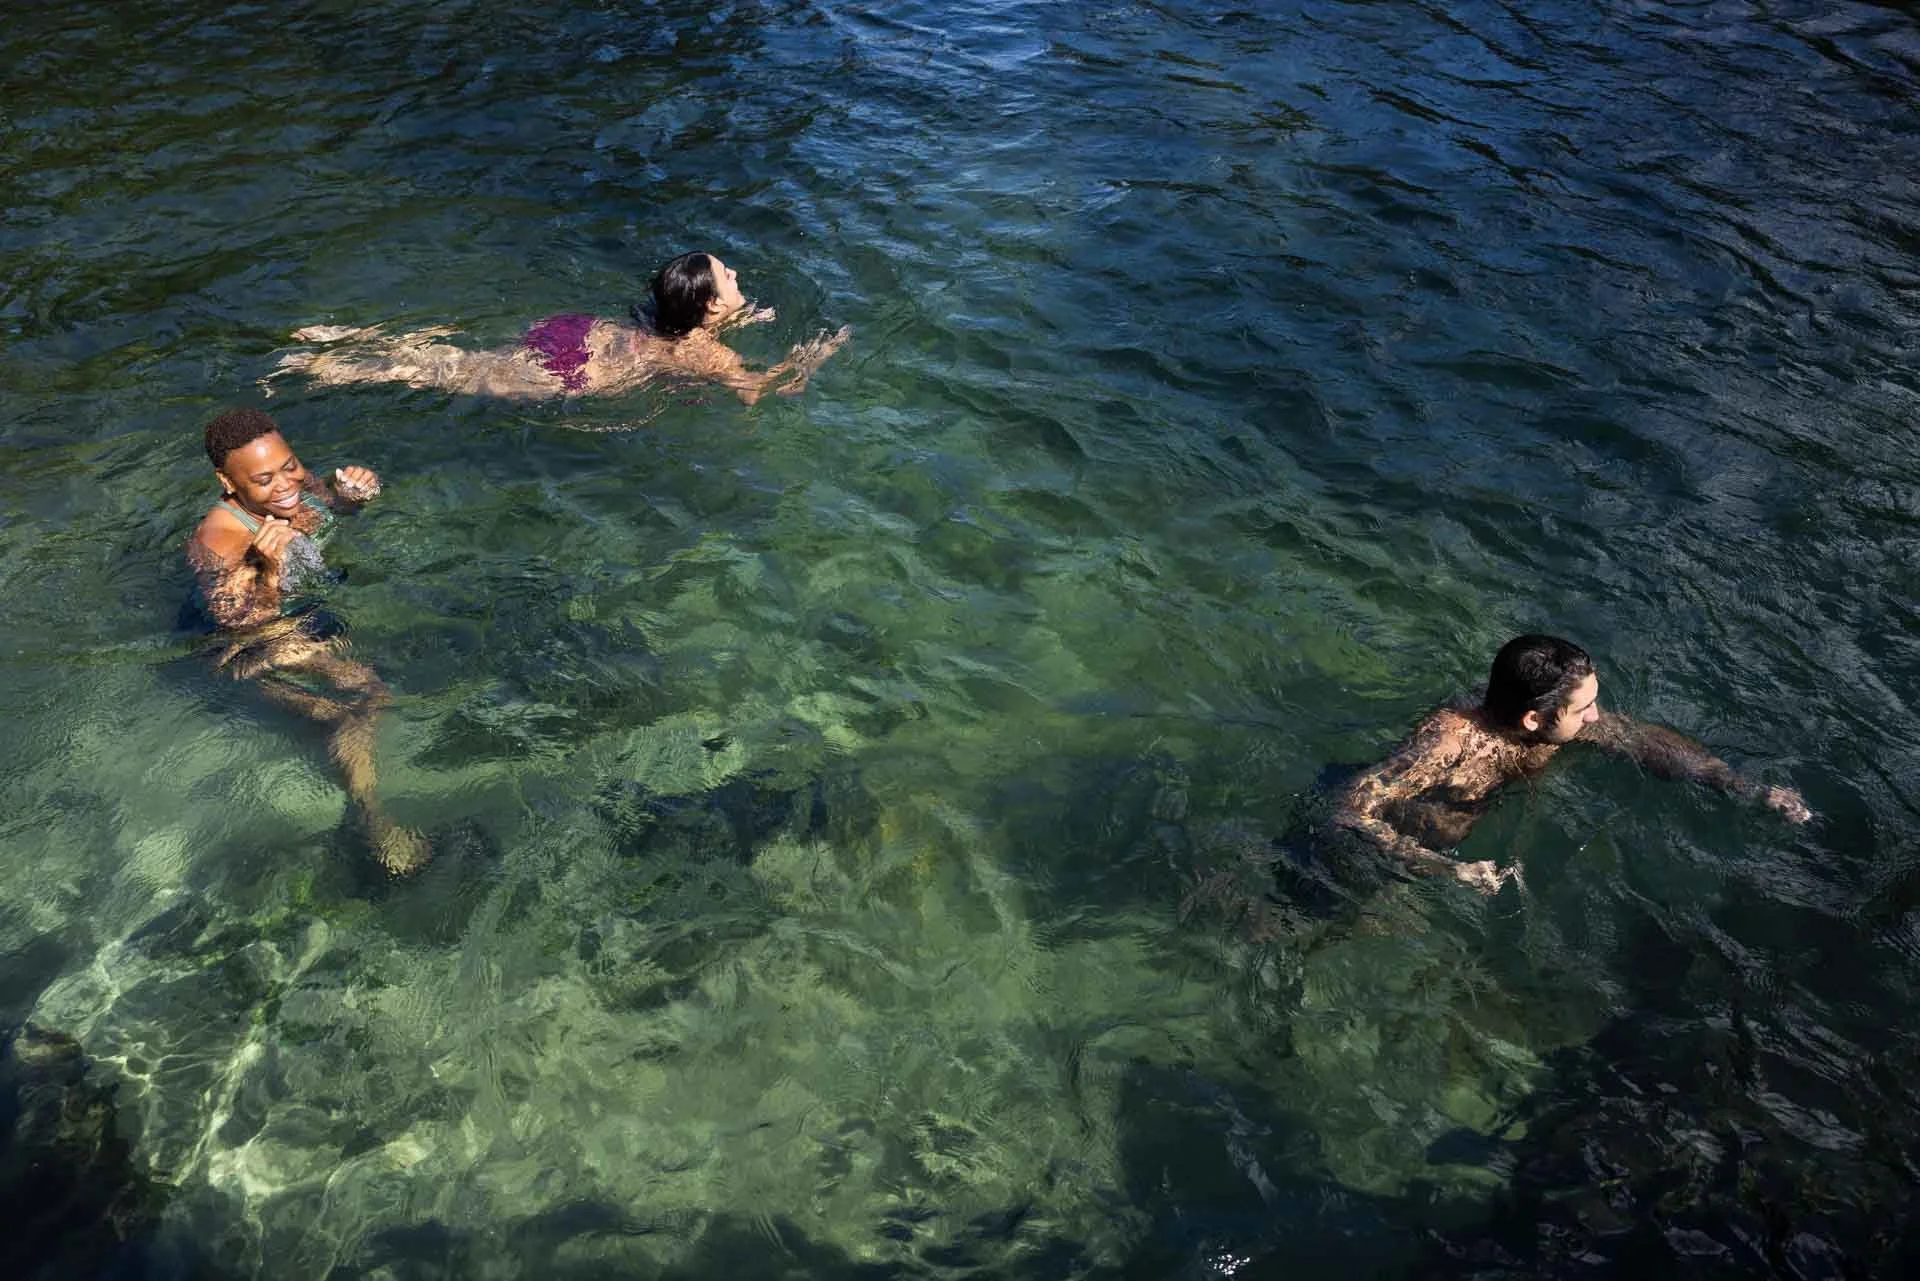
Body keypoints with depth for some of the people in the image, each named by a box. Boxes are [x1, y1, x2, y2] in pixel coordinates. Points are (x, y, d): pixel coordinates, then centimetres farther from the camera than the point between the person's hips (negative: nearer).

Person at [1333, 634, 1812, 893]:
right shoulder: (1449, 741, -41)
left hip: (1460, 847, 7)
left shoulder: (1563, 720, -20)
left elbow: (1648, 740, -5)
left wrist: (1752, 790, -12)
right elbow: (1351, 811, -43)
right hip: (1393, 852, -7)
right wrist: (1449, 872, -47)